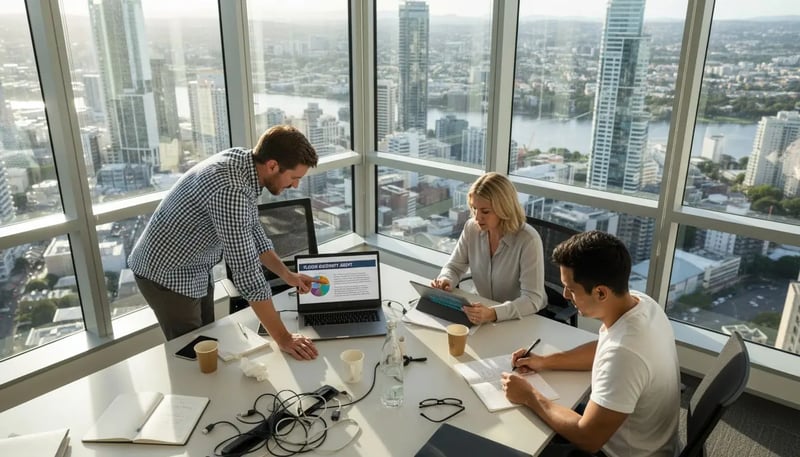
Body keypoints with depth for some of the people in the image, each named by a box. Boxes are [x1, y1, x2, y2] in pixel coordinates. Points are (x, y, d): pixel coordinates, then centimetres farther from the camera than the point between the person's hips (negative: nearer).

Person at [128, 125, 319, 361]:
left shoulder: (241, 160, -7)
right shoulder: (231, 189, -35)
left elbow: (252, 229, 6)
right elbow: (246, 270, -34)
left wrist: (287, 275, 2)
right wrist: (283, 338, -29)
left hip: (194, 270, 9)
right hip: (167, 273, -8)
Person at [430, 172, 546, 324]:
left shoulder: (528, 240, -21)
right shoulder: (471, 228, -6)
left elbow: (533, 299, -25)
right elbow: (454, 266, 5)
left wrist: (493, 313, -40)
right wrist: (445, 280, -17)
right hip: (484, 310, 5)